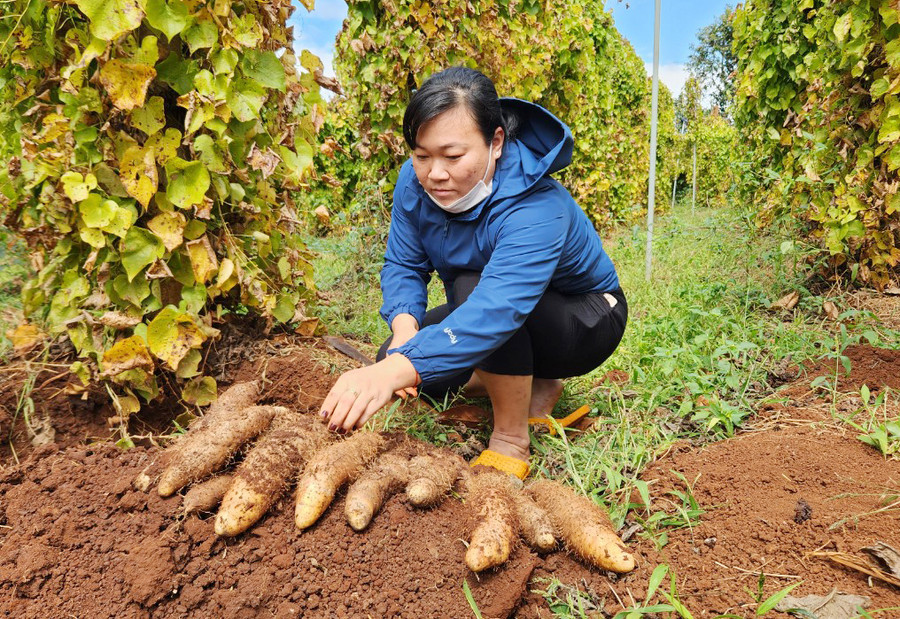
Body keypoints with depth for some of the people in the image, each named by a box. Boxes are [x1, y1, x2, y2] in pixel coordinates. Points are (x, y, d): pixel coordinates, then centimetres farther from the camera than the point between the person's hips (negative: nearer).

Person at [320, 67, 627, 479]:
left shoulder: (536, 211, -38)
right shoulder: (415, 181, -16)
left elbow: (496, 311, -52)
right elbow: (403, 266, -12)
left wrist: (395, 371, -64)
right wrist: (404, 328, -34)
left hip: (586, 322, -7)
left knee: (473, 288, -36)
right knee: (397, 359, -9)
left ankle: (511, 441, -18)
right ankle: (535, 387, 9)